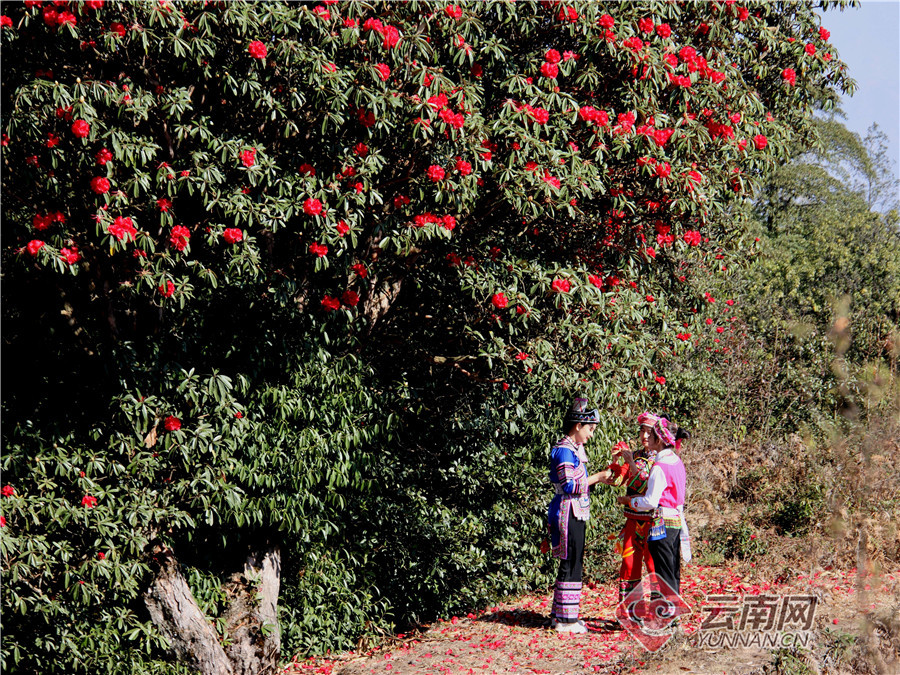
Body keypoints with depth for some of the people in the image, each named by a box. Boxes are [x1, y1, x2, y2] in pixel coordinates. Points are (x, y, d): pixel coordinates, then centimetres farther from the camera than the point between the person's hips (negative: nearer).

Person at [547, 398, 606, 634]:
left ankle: (560, 615, 20)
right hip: (568, 512, -10)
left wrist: (600, 478, 7)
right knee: (571, 564, -6)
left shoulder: (575, 449, 17)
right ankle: (565, 619, -1)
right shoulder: (564, 450, -15)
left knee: (573, 563, 13)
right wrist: (597, 477, -14)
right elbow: (570, 485, -20)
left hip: (575, 513, 10)